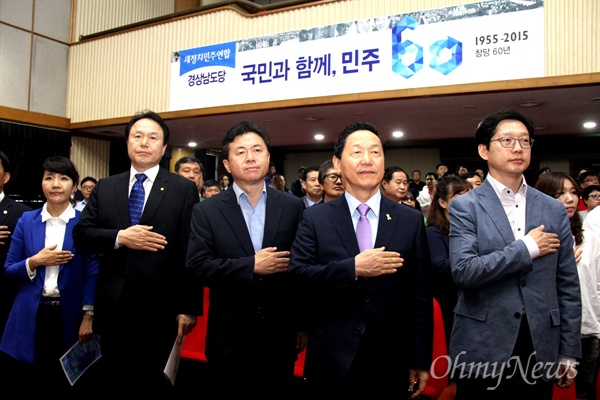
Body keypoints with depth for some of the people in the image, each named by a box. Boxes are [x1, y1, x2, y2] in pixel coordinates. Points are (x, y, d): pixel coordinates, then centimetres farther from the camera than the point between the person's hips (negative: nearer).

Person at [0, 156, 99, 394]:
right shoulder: (26, 220, 4)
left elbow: (92, 273, -4)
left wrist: (88, 316, -10)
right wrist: (35, 261, -13)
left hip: (69, 316, -2)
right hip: (30, 317, 2)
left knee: (64, 387, 11)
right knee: (23, 384, 13)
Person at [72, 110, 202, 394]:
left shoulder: (184, 189, -3)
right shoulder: (104, 187, 9)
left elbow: (190, 252, -6)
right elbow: (81, 235, 3)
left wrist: (189, 307, -9)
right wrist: (120, 237, -15)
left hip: (159, 310, -3)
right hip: (112, 309, 4)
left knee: (153, 386, 11)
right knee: (109, 383, 18)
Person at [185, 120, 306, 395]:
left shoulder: (293, 207, -1)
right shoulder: (206, 212, -2)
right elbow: (197, 266, -10)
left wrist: (304, 325, 5)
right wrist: (251, 266, -19)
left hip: (280, 335, 1)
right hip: (229, 338, 0)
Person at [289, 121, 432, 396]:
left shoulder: (411, 221, 0)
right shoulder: (315, 218, -2)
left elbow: (420, 296, 1)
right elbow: (297, 275, -10)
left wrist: (421, 360, 1)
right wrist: (352, 268, -23)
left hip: (391, 361, 1)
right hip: (331, 360, -1)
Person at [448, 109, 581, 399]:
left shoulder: (554, 210, 5)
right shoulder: (465, 206, -6)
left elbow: (568, 285, 7)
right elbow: (463, 271, -18)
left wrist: (569, 352, 7)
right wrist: (527, 248, -14)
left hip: (541, 350, 3)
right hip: (483, 350, -3)